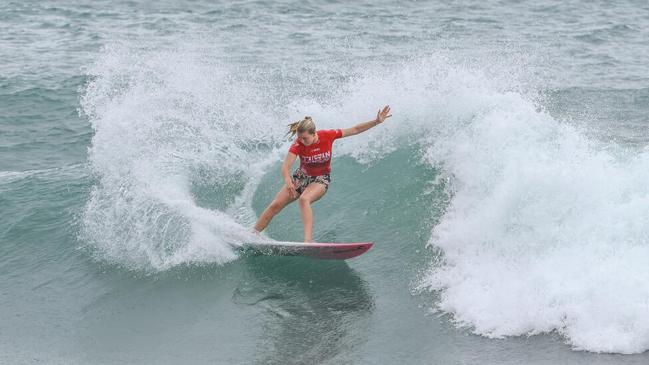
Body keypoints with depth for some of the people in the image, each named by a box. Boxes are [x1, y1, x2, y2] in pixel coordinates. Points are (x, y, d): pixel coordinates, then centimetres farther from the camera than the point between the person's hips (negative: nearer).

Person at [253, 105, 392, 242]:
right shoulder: (298, 145, -23)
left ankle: (308, 240, -43)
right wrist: (288, 182, -54)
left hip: (321, 179, -2)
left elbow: (355, 130, -13)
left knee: (304, 199, -34)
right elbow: (285, 167, -33)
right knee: (275, 205, -5)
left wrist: (377, 122, -18)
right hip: (301, 177, 2)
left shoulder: (327, 136, -21)